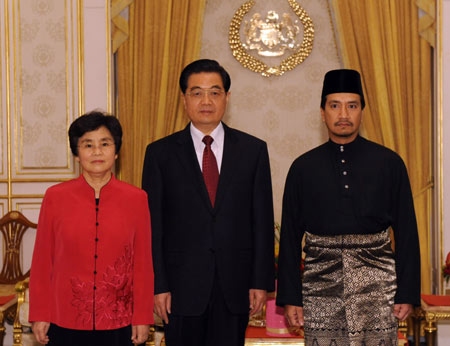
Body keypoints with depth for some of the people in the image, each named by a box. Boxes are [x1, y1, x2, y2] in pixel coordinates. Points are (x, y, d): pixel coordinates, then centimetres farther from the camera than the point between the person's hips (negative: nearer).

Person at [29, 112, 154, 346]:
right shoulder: (55, 197, 0)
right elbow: (42, 261, 4)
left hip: (117, 323, 0)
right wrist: (39, 315, 4)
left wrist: (143, 318, 3)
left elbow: (143, 263, 3)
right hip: (66, 323, 0)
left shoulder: (136, 199, 0)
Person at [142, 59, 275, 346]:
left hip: (235, 286, 1)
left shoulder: (253, 150, 5)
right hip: (183, 286, -1)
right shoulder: (161, 153, 2)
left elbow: (263, 221, 5)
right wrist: (158, 286, -6)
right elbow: (152, 226, 0)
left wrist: (261, 281, 0)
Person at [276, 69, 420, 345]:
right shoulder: (303, 168, 8)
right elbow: (290, 236, 8)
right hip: (321, 285, 1)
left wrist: (407, 293, 1)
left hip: (377, 285, 0)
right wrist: (290, 297, 4)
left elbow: (406, 231, 5)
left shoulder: (389, 163, 5)